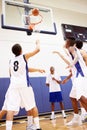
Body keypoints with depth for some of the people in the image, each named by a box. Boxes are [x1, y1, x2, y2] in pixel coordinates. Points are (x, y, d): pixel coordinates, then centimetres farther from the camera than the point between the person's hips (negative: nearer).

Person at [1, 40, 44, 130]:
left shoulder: (11, 61, 19)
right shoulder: (24, 56, 6)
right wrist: (37, 43, 28)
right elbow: (37, 49, 8)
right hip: (24, 85, -3)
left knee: (10, 108, -5)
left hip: (13, 85, 3)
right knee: (32, 106, 12)